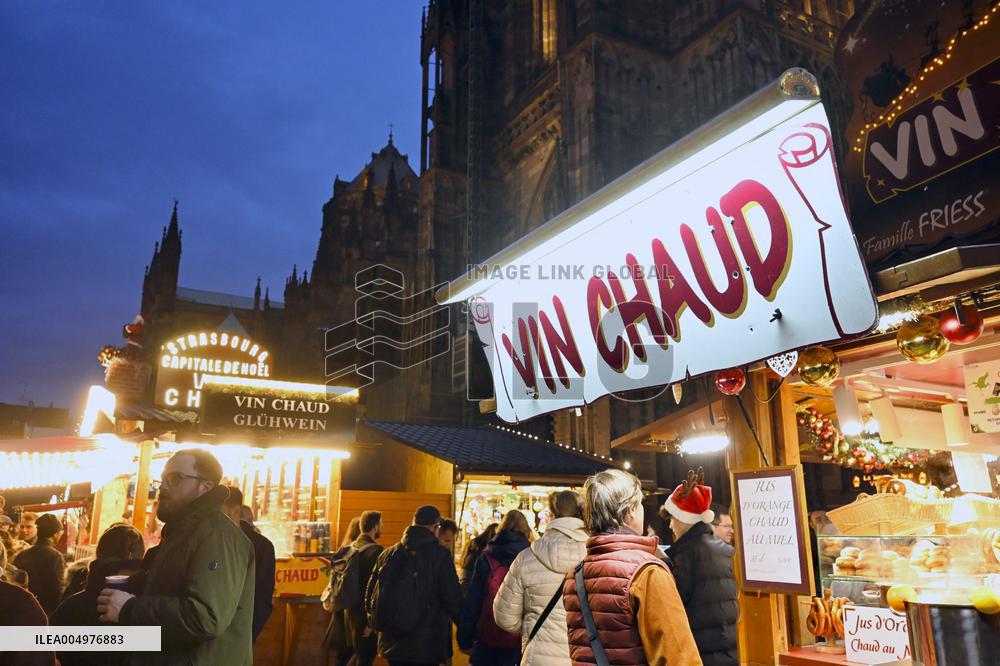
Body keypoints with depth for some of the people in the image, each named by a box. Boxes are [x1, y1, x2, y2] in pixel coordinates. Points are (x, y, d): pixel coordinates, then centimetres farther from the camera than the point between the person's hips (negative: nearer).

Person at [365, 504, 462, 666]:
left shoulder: (388, 553, 4)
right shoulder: (440, 555, -11)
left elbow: (371, 593, 10)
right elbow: (452, 598, -12)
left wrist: (376, 622, 24)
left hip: (391, 642, 5)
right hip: (425, 645, -5)